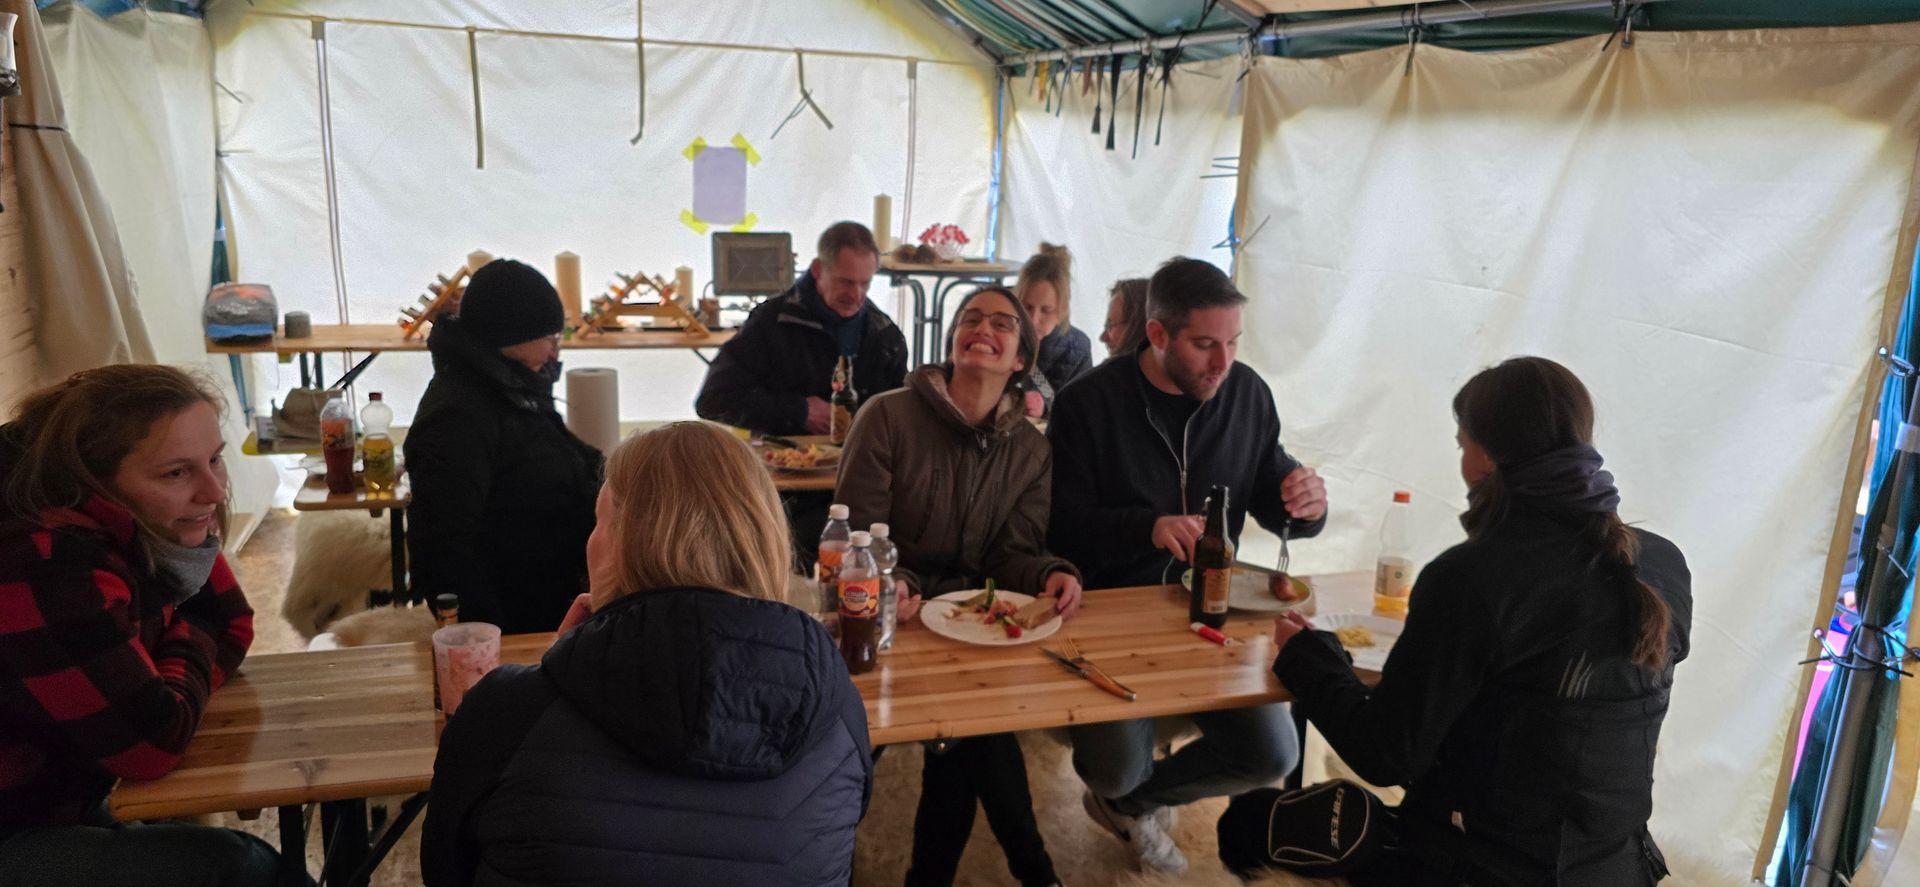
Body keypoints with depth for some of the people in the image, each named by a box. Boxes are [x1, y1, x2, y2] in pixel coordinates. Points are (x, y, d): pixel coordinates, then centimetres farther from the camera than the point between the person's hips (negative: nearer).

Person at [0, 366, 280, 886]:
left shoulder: (141, 529, -3)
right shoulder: (52, 571, -28)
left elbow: (230, 634, 5)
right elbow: (155, 741, -24)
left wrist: (193, 549, -12)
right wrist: (190, 641, -6)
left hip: (56, 808, 8)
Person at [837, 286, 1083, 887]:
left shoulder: (1031, 451, 6)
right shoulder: (888, 416, -7)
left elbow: (1012, 552, 0)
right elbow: (857, 534, -8)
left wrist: (1050, 575, -23)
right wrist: (891, 583, -29)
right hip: (899, 616, -3)